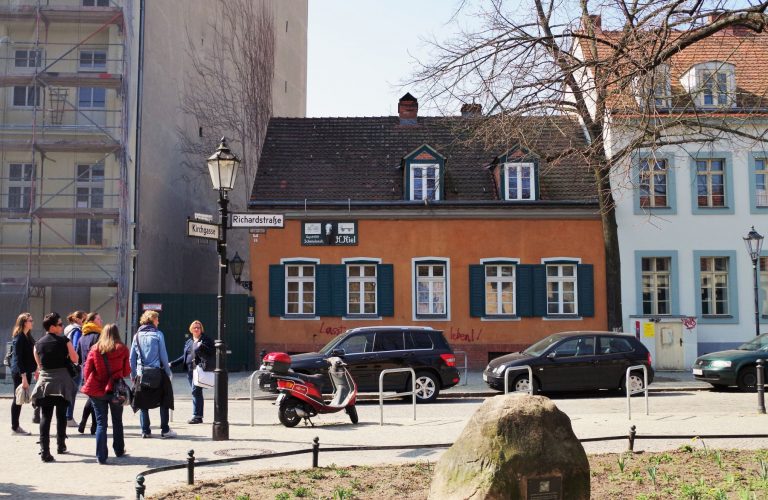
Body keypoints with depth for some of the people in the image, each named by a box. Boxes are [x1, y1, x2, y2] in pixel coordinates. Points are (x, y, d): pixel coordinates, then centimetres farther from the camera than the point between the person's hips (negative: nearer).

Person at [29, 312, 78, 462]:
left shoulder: (38, 344, 4)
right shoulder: (64, 341, -7)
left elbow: (39, 364, 10)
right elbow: (75, 359, -5)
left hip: (44, 380, 2)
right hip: (62, 381, -2)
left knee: (45, 417, 0)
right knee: (61, 415, 14)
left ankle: (45, 451, -8)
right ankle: (61, 446, 25)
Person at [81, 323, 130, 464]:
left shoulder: (95, 349, -3)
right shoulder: (122, 349, -6)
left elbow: (87, 370, -1)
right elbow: (127, 371, -3)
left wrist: (89, 385, 13)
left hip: (97, 390, 0)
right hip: (116, 390, 0)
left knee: (100, 423, 5)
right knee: (117, 421, 18)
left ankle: (101, 456, 2)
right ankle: (119, 450, 29)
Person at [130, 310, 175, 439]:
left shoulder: (137, 335, 5)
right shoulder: (158, 334, -5)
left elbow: (132, 357, 7)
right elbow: (163, 355, -6)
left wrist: (133, 374, 14)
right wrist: (168, 372, 1)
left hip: (141, 374, 4)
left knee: (143, 404, 11)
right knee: (164, 402, 7)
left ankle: (145, 431, 11)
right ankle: (165, 430, 6)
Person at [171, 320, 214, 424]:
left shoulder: (206, 340, 3)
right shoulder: (188, 342, 20)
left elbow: (213, 352, -5)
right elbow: (184, 356, 27)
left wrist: (202, 346, -17)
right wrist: (172, 363, 24)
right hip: (189, 369, 6)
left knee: (196, 391, -12)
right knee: (196, 392, 6)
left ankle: (197, 416, -8)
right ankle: (198, 416, 9)